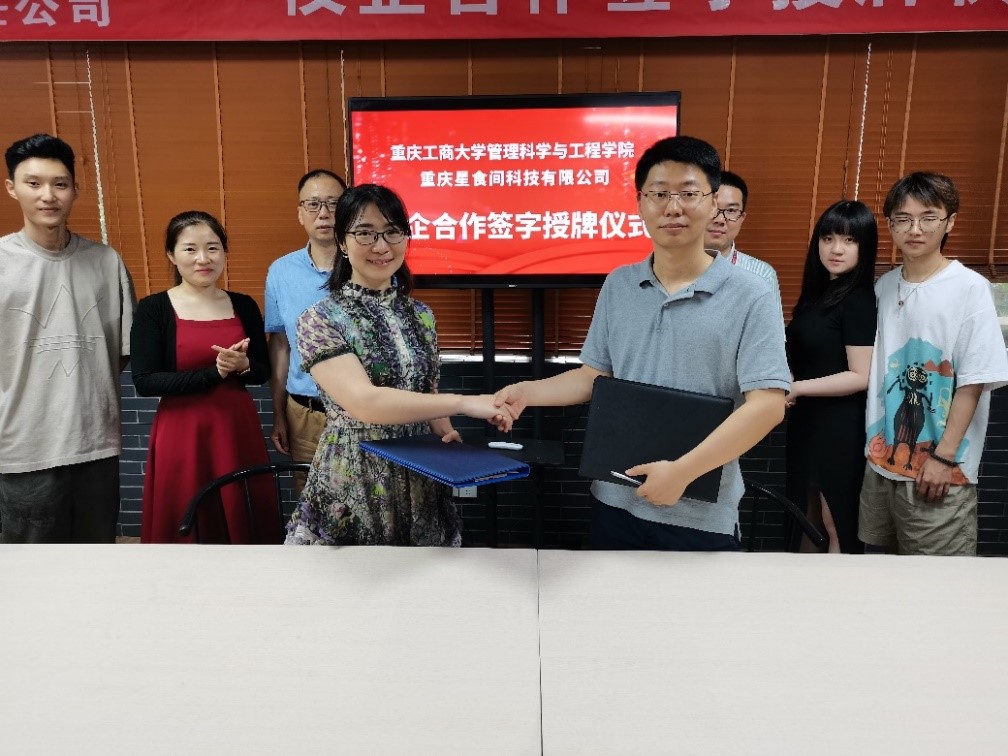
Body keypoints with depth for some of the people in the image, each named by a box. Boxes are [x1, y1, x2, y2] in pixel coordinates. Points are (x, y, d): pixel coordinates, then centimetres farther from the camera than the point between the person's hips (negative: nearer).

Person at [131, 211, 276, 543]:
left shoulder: (243, 305, 5)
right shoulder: (153, 308, -4)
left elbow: (263, 371, 9)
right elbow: (144, 382, -11)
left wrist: (243, 365, -13)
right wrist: (214, 372, -18)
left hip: (238, 428, 3)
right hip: (181, 433, -3)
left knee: (245, 524, 8)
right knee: (184, 528, 6)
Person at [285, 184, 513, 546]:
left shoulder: (421, 315, 5)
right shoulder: (320, 319, -12)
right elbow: (364, 402, -25)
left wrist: (447, 433, -5)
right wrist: (464, 403, -29)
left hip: (420, 481, 5)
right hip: (353, 487, -4)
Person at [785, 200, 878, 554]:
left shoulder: (859, 300, -16)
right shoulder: (817, 290, 8)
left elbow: (861, 377, -20)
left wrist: (797, 388, -19)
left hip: (840, 425, -8)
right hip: (807, 419, 8)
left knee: (837, 524, 7)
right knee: (806, 517, 20)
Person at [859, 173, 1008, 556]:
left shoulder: (970, 288, -10)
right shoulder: (884, 286, 6)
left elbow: (973, 382, -11)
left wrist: (944, 457, -13)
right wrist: (875, 444, 9)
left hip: (939, 469, -5)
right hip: (881, 460, 5)